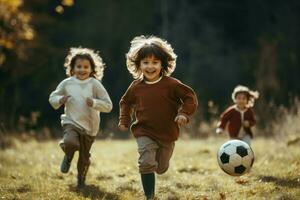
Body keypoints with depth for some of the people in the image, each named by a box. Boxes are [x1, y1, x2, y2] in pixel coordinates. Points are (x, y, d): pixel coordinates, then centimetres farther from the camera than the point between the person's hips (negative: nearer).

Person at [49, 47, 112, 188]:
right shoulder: (67, 83, -1)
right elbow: (52, 98, 12)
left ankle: (81, 179, 41)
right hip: (71, 122, 0)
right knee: (70, 142, -32)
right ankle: (68, 157, 5)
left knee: (84, 157, 11)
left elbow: (108, 106, -6)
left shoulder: (94, 84, -7)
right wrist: (60, 100, -10)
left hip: (89, 127, 0)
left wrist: (94, 103, -23)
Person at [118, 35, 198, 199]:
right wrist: (124, 120, 8)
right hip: (145, 133, 0)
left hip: (168, 134, 0)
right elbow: (126, 102, 16)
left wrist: (184, 113, -21)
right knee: (146, 163, -20)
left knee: (161, 168, 15)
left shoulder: (171, 84, -12)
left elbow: (190, 97, -6)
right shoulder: (136, 86, -3)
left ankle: (160, 158, 52)